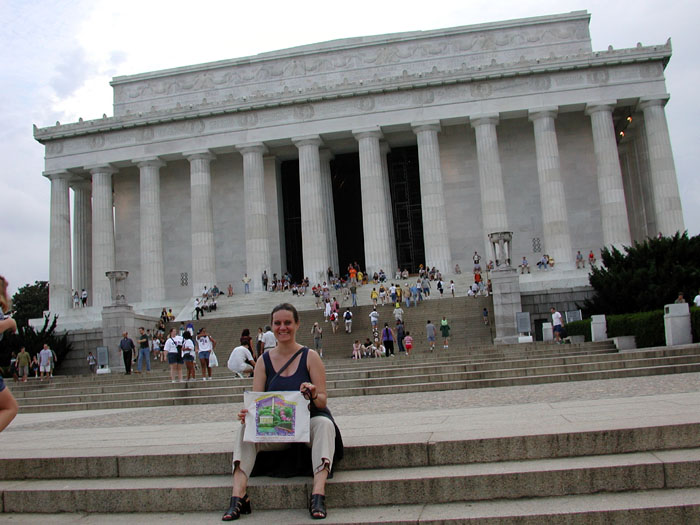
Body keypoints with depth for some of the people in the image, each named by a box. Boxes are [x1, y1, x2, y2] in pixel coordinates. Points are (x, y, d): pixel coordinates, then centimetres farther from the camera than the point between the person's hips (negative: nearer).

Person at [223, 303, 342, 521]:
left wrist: (313, 395, -30)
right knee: (247, 428, -24)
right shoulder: (264, 361, 6)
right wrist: (247, 413, -24)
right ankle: (238, 495, -30)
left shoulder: (310, 357, -1)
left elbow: (323, 401, -6)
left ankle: (318, 494, -41)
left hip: (308, 423, -2)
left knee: (324, 423, -33)